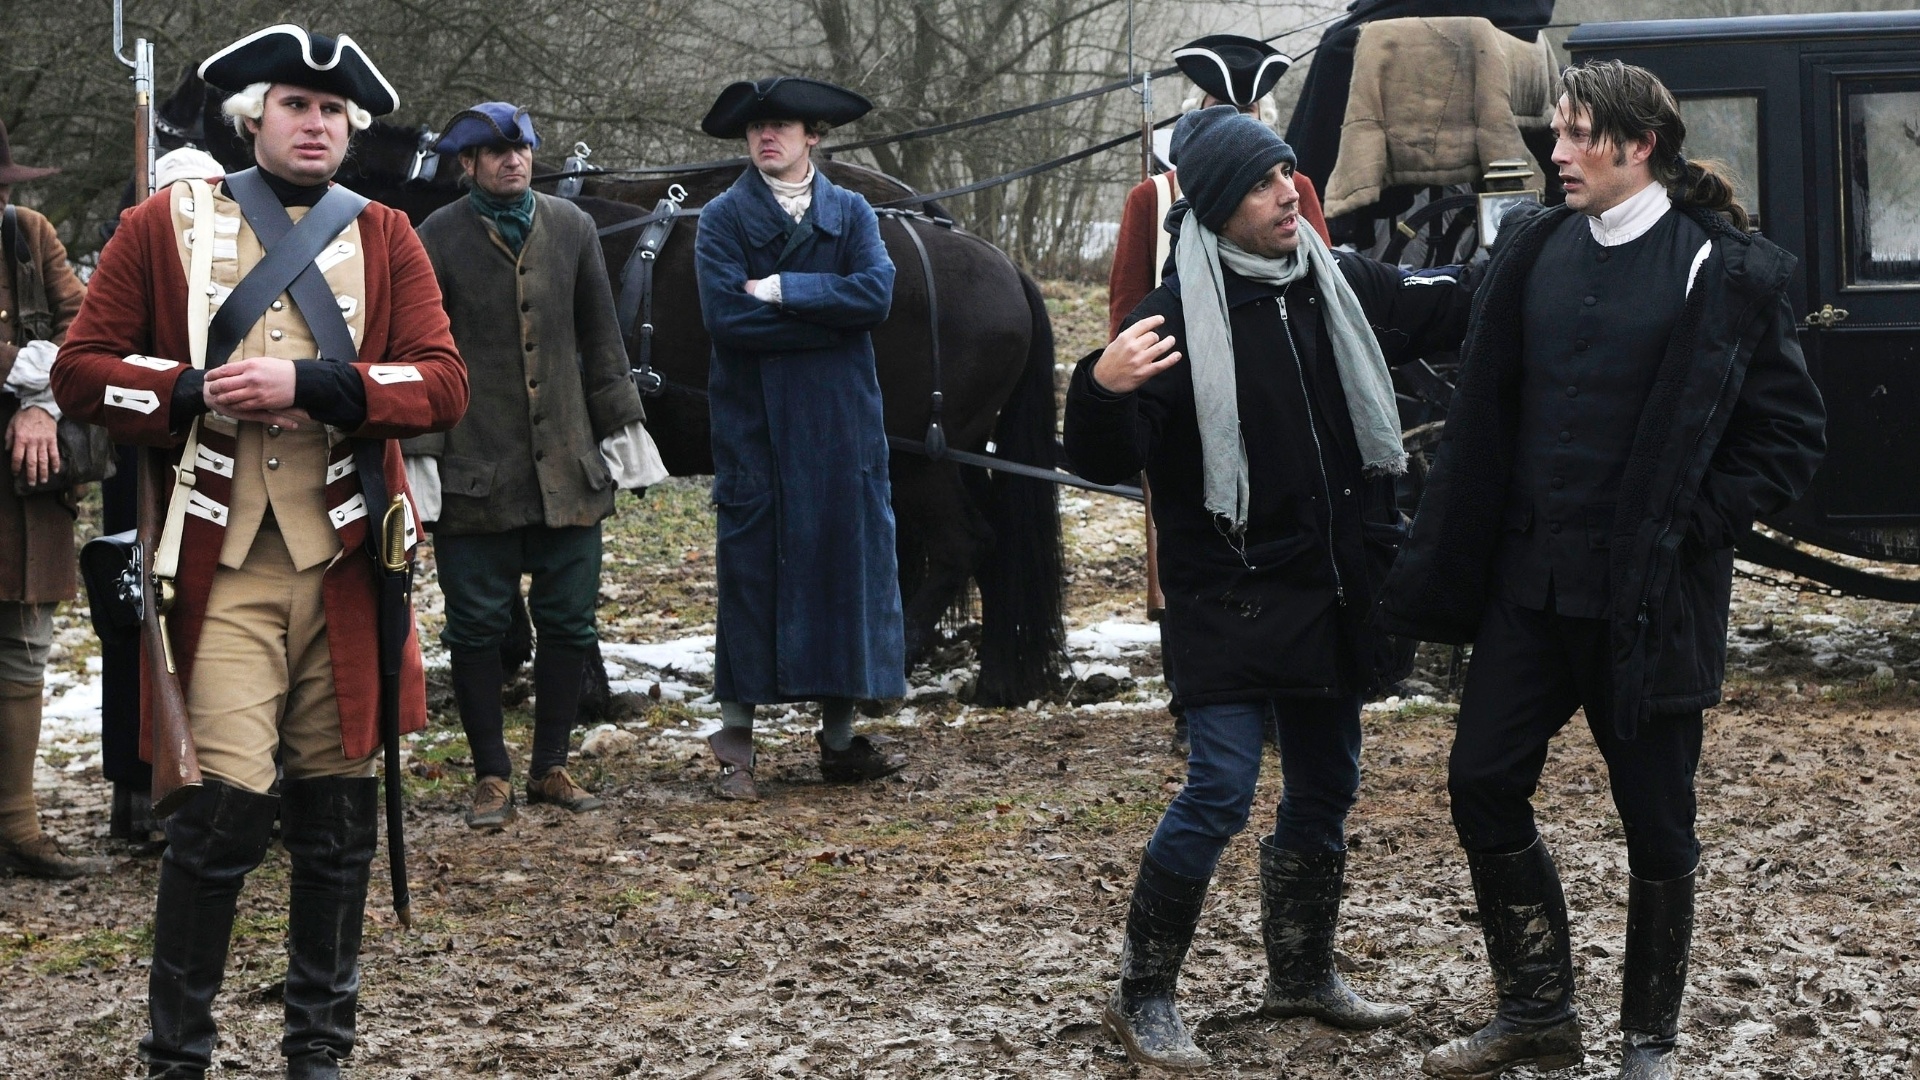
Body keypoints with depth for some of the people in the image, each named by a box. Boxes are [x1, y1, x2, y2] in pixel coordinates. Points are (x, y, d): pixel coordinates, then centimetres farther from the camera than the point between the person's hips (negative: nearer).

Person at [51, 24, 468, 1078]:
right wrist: (198, 394, -12)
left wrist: (309, 384, -16)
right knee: (226, 803, -11)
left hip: (347, 559, 3)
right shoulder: (165, 225, 5)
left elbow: (442, 384, -2)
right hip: (220, 565, -2)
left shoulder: (386, 237, 9)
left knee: (337, 810, 8)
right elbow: (81, 370, 3)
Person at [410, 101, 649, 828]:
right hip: (475, 469, -3)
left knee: (569, 623, 6)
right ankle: (491, 776, 11)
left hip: (566, 467, 3)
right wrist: (419, 453, -7)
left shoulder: (572, 229, 8)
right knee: (478, 627, 1)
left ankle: (551, 766, 19)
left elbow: (600, 338, 14)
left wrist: (622, 423, 11)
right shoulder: (438, 240, -2)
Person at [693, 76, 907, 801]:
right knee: (751, 569, -2)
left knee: (845, 560, 5)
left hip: (841, 422, 3)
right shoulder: (723, 219, 1)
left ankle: (839, 736, 13)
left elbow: (876, 293, -9)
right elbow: (726, 315, -14)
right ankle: (736, 737, 5)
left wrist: (781, 290, -15)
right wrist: (829, 316, -13)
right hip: (754, 424, -2)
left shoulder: (851, 214, 8)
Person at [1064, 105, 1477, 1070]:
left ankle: (1303, 973, 32)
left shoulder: (1342, 285, 4)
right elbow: (1105, 464, -16)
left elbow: (1458, 305, 19)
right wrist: (1101, 390, -36)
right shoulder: (1178, 315, -14)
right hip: (1232, 599, -7)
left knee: (1325, 788, 16)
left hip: (1332, 592, 7)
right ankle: (1141, 997, 0)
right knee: (1220, 791, -12)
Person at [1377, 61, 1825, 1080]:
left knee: (1655, 821, 5)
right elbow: (1486, 412, 11)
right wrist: (1448, 565, 6)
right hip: (1532, 580, 5)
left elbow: (1792, 432, -4)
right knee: (1483, 782, 5)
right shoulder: (1535, 250, 7)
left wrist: (1694, 524, -11)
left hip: (1649, 594, -5)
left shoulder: (1722, 271, -8)